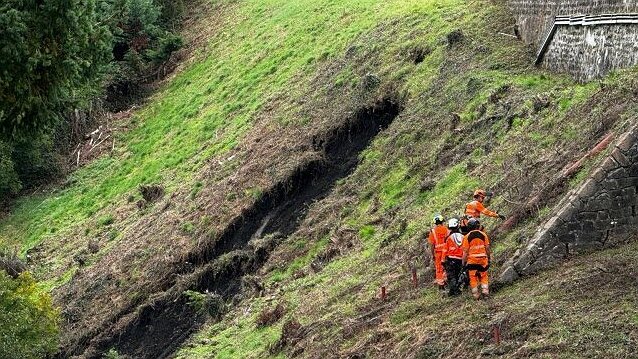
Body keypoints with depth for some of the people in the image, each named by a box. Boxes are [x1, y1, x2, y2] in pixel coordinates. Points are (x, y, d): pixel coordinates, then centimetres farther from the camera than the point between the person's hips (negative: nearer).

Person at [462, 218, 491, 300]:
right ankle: (485, 291, 8)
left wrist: (464, 262, -1)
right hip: (483, 259, 2)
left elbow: (465, 251, -8)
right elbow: (487, 248, 1)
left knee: (473, 278, 8)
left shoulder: (467, 237, -8)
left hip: (472, 260, -2)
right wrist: (489, 257, 14)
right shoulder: (483, 234, -3)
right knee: (484, 276, 16)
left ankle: (476, 295, 9)